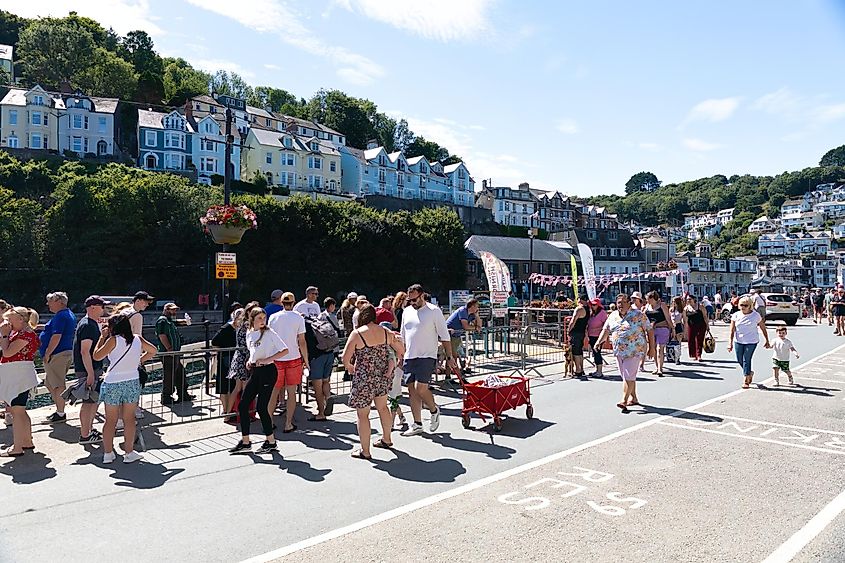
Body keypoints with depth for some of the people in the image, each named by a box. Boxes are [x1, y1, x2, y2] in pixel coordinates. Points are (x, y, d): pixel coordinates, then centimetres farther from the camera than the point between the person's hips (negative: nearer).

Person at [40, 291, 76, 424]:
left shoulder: (60, 316, -15)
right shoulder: (70, 315, 17)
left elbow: (56, 336, -23)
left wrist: (47, 353, -19)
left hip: (57, 354, -11)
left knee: (58, 386, -4)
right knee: (50, 384, 18)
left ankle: (60, 414, 1)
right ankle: (59, 411, 22)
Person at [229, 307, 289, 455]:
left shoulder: (269, 333, -9)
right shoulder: (249, 334, 10)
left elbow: (285, 350, -14)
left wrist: (266, 360, -18)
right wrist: (250, 361, 7)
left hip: (268, 372, -7)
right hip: (255, 372, 7)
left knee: (261, 407, -7)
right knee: (242, 406, 5)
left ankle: (271, 442, 10)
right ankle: (245, 443, 17)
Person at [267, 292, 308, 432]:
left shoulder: (273, 317, 2)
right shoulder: (299, 318, -3)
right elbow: (302, 342, -4)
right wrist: (306, 360, 4)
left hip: (276, 359, 2)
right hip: (294, 358, -2)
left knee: (274, 392, 12)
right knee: (291, 392, 6)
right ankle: (288, 424, 8)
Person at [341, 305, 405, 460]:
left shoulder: (357, 334, -13)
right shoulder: (386, 332, 0)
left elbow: (345, 359, -14)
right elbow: (401, 350, 9)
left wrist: (351, 368, 7)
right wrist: (388, 365, 23)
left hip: (364, 378, -5)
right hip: (383, 376, 5)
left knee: (363, 414, 7)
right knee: (382, 407, 25)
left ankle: (365, 451, 15)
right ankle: (386, 439, 41)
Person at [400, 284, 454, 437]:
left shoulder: (434, 311, -5)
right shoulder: (407, 312, 12)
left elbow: (444, 336, -4)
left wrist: (449, 357, -7)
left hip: (427, 357, -6)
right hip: (409, 357, 6)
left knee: (420, 388, -15)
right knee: (412, 391, 6)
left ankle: (434, 410, 14)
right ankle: (417, 425, 15)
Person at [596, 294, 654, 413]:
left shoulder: (638, 315, -5)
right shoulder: (613, 316, 10)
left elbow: (649, 330, -3)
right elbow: (606, 330, 13)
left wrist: (651, 348, -5)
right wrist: (599, 342, -3)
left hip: (634, 351, -6)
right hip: (619, 351, 6)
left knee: (629, 376, -10)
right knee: (626, 376, 13)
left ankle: (624, 401, -9)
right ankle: (633, 398, 26)